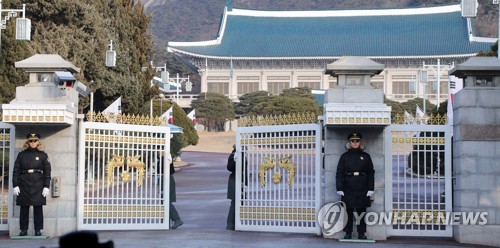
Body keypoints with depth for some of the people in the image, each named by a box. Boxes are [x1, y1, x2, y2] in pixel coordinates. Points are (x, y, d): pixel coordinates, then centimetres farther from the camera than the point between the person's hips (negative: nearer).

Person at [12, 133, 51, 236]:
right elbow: (16, 171, 6)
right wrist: (15, 185, -2)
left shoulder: (43, 155, 4)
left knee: (38, 207, 0)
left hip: (38, 185, -1)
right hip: (24, 184, 1)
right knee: (24, 208, 3)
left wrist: (46, 187, -5)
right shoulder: (21, 155, 8)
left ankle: (38, 230, 7)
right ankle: (23, 230, 10)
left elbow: (47, 172, 2)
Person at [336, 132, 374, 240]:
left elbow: (371, 173, 7)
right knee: (348, 211, 2)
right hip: (348, 189, 0)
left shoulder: (366, 156, 8)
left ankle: (361, 233, 10)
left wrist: (370, 189, -1)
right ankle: (348, 233, 8)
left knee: (361, 211, 3)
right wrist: (339, 188, -6)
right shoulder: (344, 156, 6)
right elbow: (339, 173, 3)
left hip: (362, 189, 1)